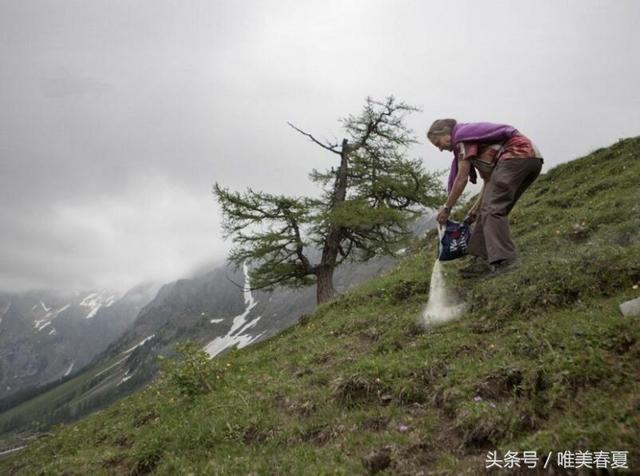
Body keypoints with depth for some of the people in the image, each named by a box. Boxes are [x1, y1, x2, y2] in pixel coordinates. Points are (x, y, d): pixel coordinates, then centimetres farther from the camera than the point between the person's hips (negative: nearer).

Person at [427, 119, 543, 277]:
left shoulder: (462, 136, 0)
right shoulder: (474, 138, 27)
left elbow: (462, 178, -2)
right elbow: (489, 179, 26)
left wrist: (446, 208, 6)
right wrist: (476, 209, 25)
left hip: (517, 155, -10)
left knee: (492, 209, -13)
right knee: (492, 209, 8)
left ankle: (505, 260, -23)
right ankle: (483, 260, 3)